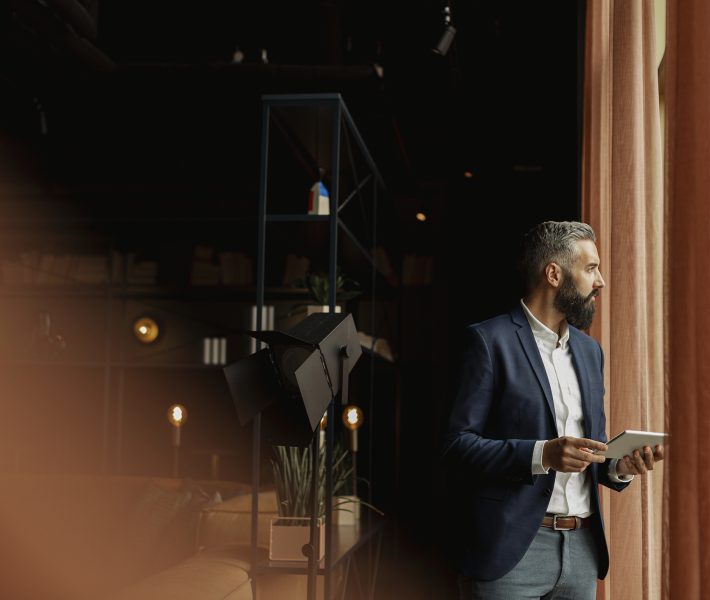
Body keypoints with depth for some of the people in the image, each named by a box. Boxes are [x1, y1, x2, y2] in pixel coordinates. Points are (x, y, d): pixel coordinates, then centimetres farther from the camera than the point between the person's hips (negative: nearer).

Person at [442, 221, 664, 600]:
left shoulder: (589, 350, 15)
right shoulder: (489, 340, -7)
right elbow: (458, 445, -13)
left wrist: (620, 466, -1)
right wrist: (541, 455, -24)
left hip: (582, 548, 6)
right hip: (511, 549, -6)